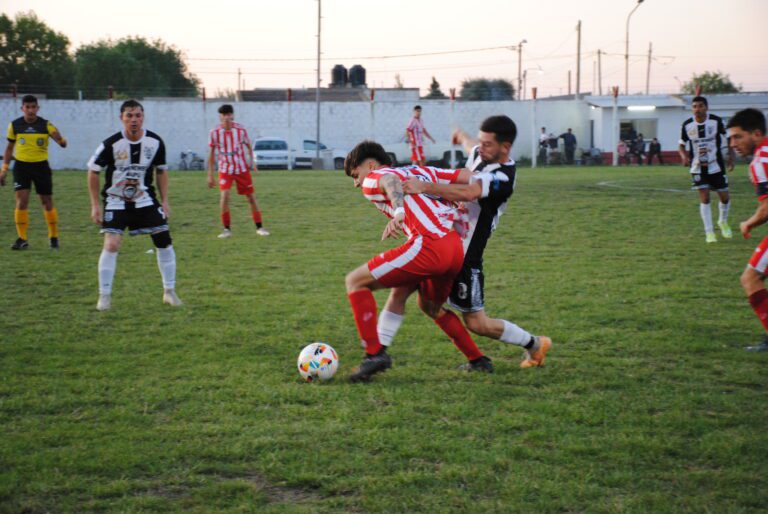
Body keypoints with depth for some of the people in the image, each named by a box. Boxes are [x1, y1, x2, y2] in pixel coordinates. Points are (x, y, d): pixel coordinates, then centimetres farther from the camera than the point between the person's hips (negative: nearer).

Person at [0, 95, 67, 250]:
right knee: (21, 201, -10)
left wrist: (62, 141, -42)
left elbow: (58, 138, -17)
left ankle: (53, 237, 21)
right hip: (21, 166, 1)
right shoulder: (15, 125, 1)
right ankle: (22, 239, -2)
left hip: (41, 166, -1)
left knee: (47, 202, 6)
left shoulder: (45, 125, -5)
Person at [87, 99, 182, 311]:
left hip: (145, 199, 3)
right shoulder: (111, 144, -17)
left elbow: (161, 170, 8)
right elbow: (93, 172, -6)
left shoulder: (155, 142, -8)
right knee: (111, 245, -16)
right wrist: (95, 205, -7)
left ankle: (169, 292, 13)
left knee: (164, 241, -2)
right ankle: (104, 296, -4)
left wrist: (164, 201, 4)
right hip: (116, 201, -3)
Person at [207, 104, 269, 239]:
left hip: (242, 168, 1)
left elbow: (248, 146, 7)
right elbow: (211, 154, -1)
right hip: (225, 169, -1)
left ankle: (259, 227, 14)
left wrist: (251, 162, -4)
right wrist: (210, 175, -2)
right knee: (225, 195, -18)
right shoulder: (215, 133, -10)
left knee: (250, 196, 2)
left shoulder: (241, 130, -9)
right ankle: (227, 229, -6)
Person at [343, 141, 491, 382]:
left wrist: (398, 213, -34)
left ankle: (375, 353, -6)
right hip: (457, 247, 8)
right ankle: (478, 359, 35)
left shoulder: (372, 181, 11)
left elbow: (391, 182, -16)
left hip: (428, 245, -8)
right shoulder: (421, 171, 29)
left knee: (355, 281, 2)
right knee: (430, 305, 34)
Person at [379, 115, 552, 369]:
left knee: (477, 323, 0)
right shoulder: (479, 154, 4)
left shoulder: (503, 177, -21)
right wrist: (461, 136, 54)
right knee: (399, 290, -4)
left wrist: (424, 186, -49)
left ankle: (535, 344, 23)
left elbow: (467, 193, -39)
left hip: (465, 255, -8)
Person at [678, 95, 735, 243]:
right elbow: (681, 145, 4)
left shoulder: (716, 121, -10)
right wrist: (684, 156, -16)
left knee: (724, 197, 5)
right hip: (698, 168, 0)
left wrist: (731, 157, -6)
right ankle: (709, 232, 0)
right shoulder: (687, 125, -6)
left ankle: (723, 222, 35)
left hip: (716, 166, 0)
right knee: (704, 198, -7)